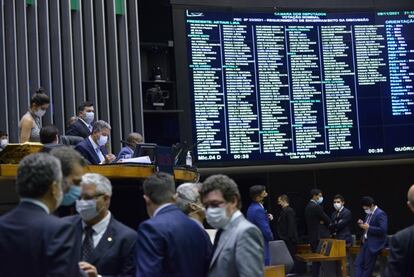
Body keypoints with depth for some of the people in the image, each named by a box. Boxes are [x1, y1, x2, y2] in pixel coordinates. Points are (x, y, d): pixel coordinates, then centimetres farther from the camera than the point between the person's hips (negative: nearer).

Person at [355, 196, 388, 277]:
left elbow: (383, 230, -24)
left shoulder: (380, 214, -15)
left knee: (368, 267, -3)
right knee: (358, 263, 6)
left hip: (374, 244, -9)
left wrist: (368, 227, -24)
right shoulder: (369, 214, 13)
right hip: (366, 242, 9)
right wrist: (362, 224, 2)